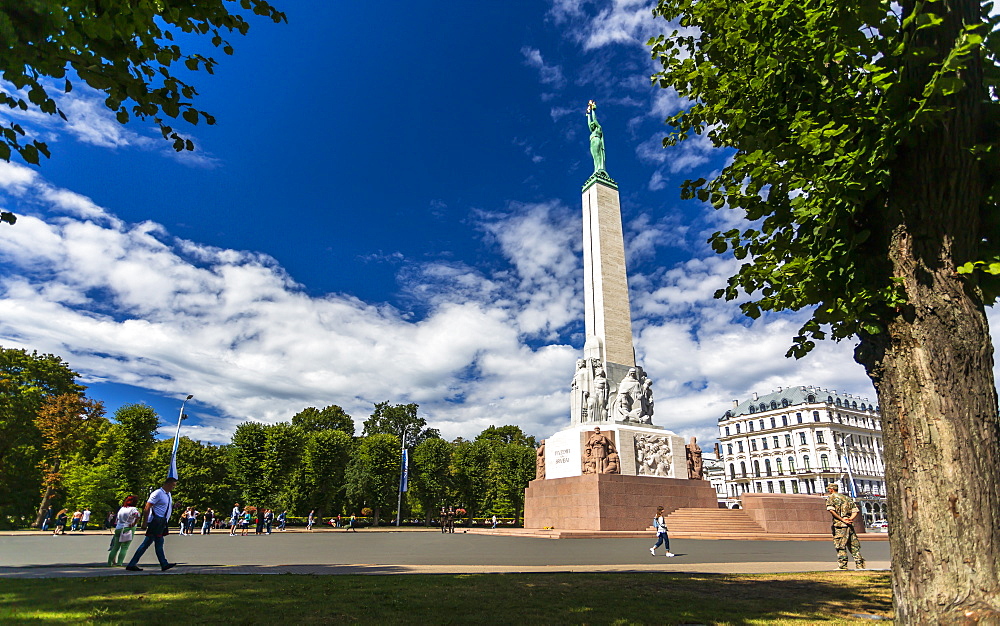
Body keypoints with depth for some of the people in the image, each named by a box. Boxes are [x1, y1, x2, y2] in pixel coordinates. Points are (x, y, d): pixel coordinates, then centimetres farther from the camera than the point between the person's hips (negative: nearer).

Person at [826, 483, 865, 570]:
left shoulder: (831, 497, 1)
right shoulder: (846, 497, 21)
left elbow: (831, 510, -15)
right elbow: (856, 510, 13)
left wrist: (842, 519, -14)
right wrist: (850, 519, 0)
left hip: (840, 524, -6)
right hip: (850, 524, 6)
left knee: (840, 546, -3)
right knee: (854, 546, 13)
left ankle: (842, 565, -3)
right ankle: (860, 565, 13)